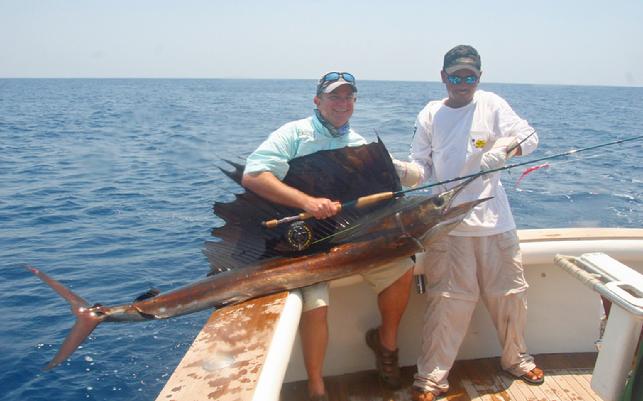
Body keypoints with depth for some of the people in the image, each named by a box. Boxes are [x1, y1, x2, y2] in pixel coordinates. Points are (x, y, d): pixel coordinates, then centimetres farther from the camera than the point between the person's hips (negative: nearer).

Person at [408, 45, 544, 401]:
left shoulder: (491, 104, 3)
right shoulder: (430, 115, 5)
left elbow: (529, 136, -5)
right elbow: (420, 163, 5)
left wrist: (504, 148, -26)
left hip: (493, 217, 2)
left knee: (510, 292, 13)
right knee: (448, 300, -3)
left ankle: (515, 358, 37)